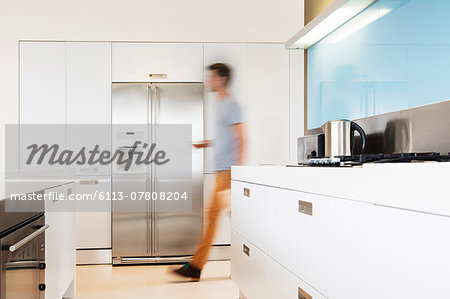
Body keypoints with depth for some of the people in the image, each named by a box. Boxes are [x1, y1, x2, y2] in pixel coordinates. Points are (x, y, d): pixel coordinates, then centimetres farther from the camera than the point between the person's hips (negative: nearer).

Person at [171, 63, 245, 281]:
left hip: (228, 170, -10)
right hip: (221, 170, 10)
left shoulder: (231, 105, -11)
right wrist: (206, 144, 13)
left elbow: (240, 140, -16)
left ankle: (195, 267, -1)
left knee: (213, 214, -7)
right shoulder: (221, 105, 19)